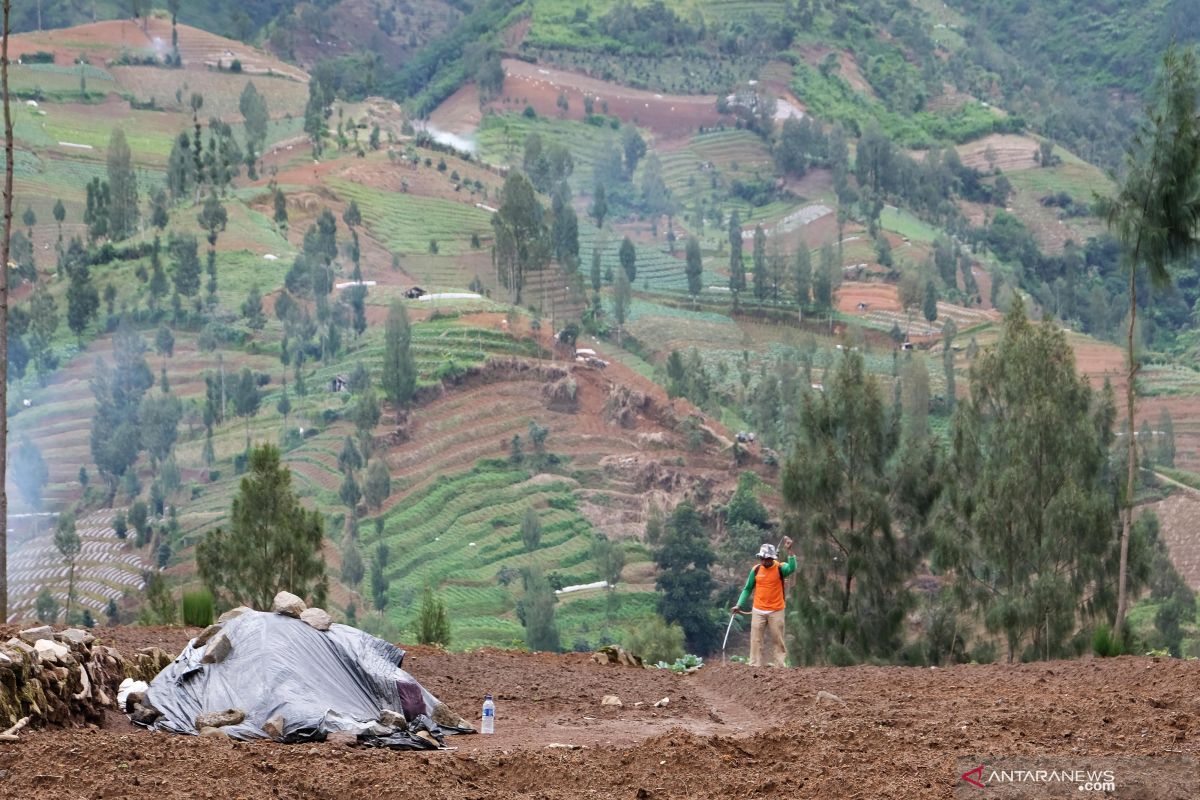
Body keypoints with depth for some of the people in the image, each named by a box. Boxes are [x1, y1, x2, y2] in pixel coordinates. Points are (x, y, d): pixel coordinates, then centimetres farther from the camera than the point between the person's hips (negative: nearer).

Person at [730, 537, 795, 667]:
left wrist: (789, 550, -38)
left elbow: (792, 568, -31)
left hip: (776, 611, -3)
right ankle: (755, 665, 3)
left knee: (778, 639, 2)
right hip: (758, 611, 3)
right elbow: (748, 588, 9)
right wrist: (739, 605, 2)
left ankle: (779, 663, 7)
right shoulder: (756, 569, 1)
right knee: (756, 639, 1)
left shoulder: (780, 568, -8)